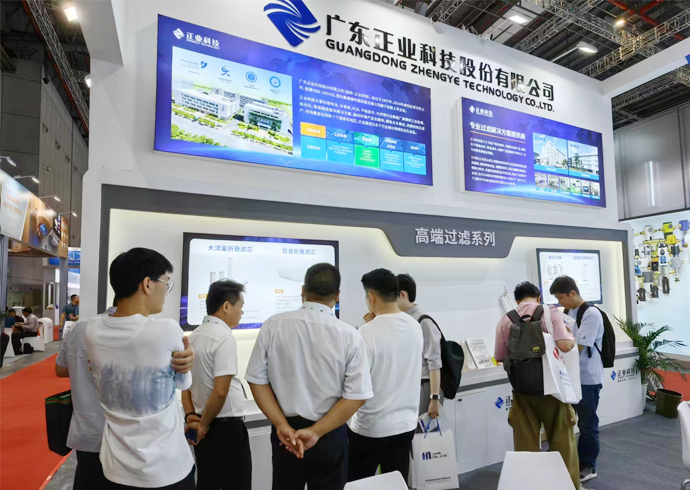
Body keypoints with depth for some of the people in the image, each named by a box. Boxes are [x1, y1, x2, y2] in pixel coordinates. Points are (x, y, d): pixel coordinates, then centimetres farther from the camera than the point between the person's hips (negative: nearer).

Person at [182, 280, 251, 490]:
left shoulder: (193, 337, 6)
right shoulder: (225, 338, -20)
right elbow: (220, 392, -23)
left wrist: (191, 416, 5)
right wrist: (203, 424, -10)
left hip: (206, 427, 8)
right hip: (227, 427, -8)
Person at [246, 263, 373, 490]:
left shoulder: (273, 326, -10)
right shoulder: (350, 336, -15)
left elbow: (257, 379, -7)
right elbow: (357, 396, -16)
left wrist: (282, 425, -7)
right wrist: (316, 432, -12)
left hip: (284, 434, 2)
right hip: (330, 436, -1)